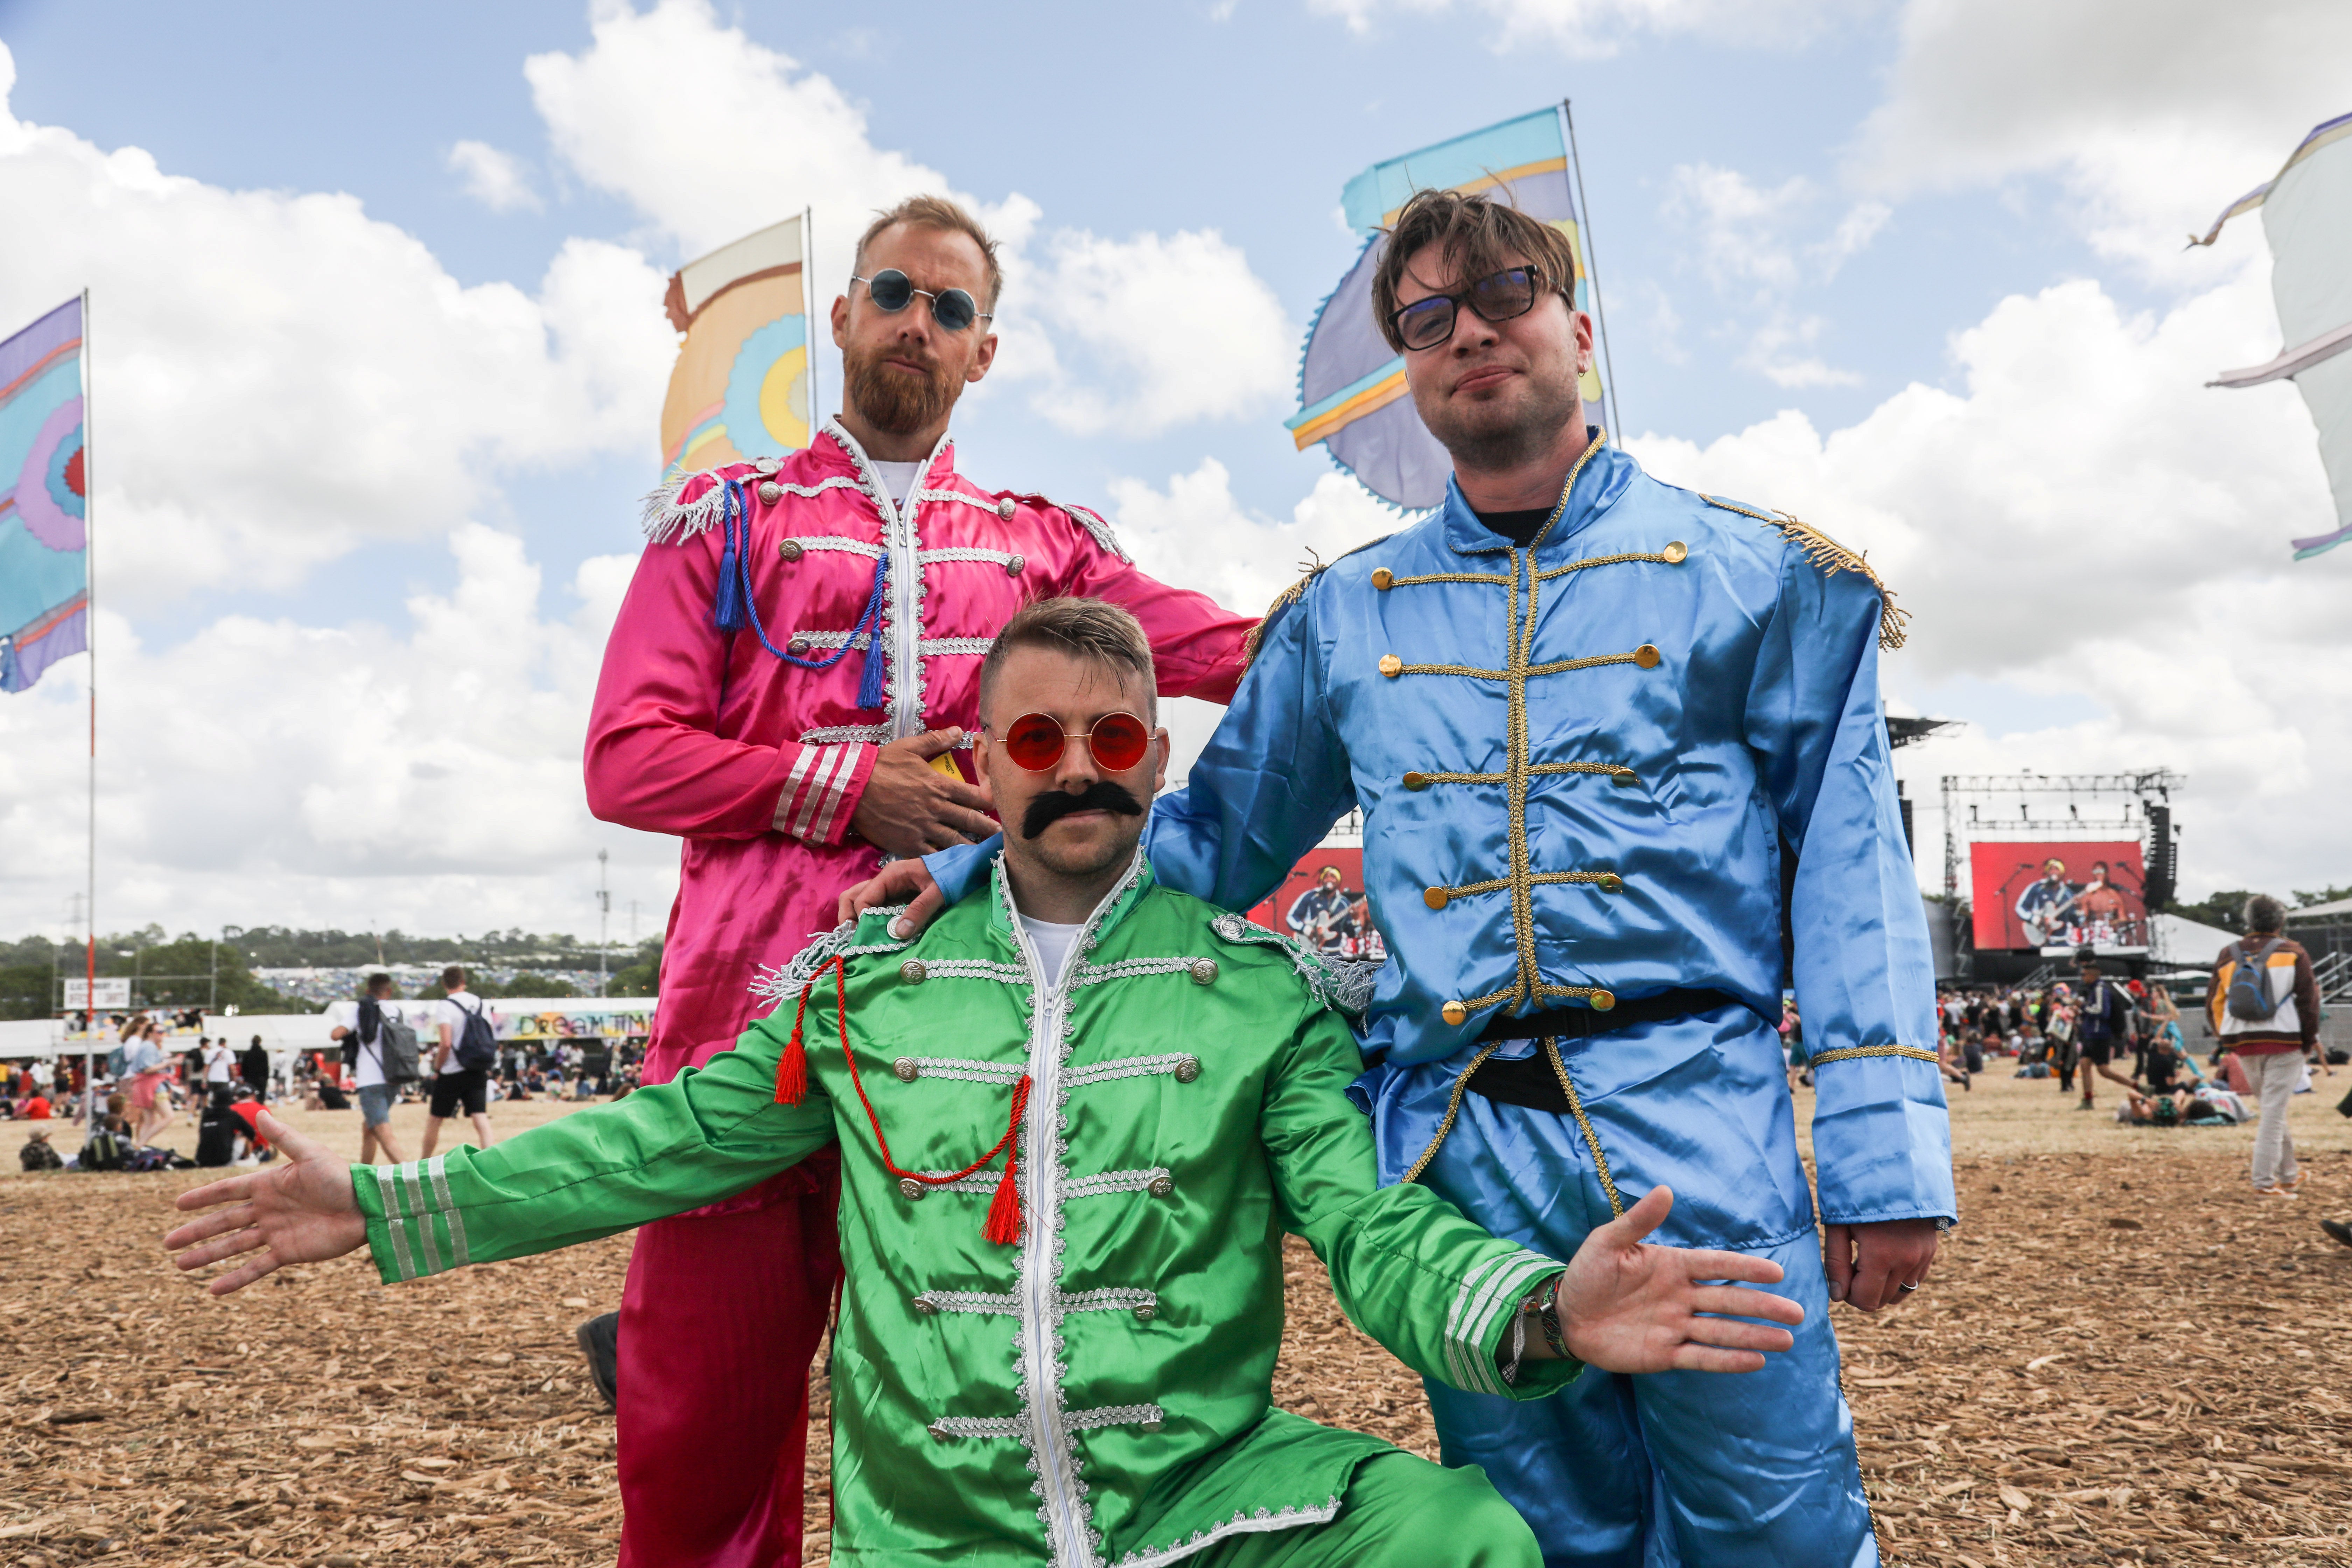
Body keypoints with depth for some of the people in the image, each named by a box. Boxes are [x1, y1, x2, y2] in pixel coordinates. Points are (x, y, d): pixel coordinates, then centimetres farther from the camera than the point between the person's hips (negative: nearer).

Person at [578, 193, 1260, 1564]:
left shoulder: (1042, 541, 20)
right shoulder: (730, 518, 15)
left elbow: (1248, 656, 8)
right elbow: (626, 758, 4)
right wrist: (850, 786, -8)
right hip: (758, 989, -1)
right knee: (704, 1412, 1)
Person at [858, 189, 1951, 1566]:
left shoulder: (1750, 573, 7)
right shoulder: (1343, 618, 13)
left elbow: (1850, 869, 3)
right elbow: (1216, 837, 18)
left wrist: (1887, 1159, -4)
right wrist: (983, 866, 5)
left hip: (1706, 1144, -2)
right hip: (1461, 1158, 2)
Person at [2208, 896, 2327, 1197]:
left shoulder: (2229, 956, 7)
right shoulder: (2292, 953, -3)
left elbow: (2214, 1004, 9)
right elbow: (2309, 999, -6)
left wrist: (2227, 1038, 18)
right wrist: (2310, 1041, 3)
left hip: (2243, 1044, 4)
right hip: (2284, 1042, -4)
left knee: (2270, 1108, 18)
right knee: (2274, 1111, -3)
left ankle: (2289, 1174, 27)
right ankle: (2264, 1181, -5)